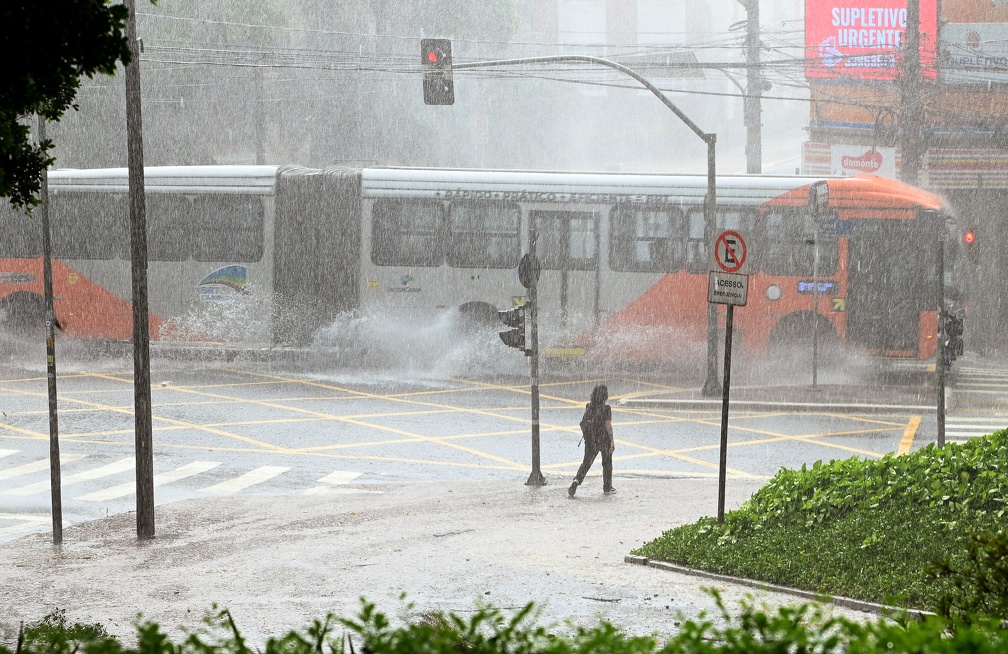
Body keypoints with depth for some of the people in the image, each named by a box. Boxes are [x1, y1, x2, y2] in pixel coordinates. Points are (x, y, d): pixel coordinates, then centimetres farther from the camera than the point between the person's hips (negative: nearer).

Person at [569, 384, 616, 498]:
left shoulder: (588, 406, -1)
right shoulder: (606, 408, -15)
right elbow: (608, 425, -16)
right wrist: (612, 441, -10)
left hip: (590, 438, 3)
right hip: (604, 439, -3)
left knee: (586, 462, 6)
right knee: (607, 463, 16)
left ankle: (576, 481, -17)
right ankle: (607, 487, 25)